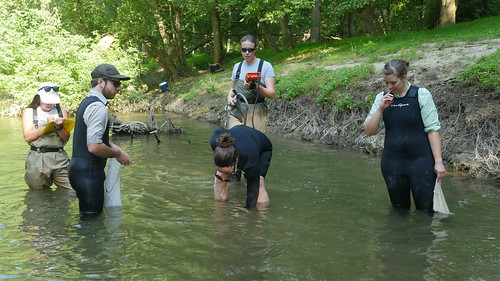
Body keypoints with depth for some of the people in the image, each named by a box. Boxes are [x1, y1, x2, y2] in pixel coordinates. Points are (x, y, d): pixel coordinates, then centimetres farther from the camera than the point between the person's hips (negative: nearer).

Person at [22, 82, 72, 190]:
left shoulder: (62, 111, 11)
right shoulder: (29, 111, 8)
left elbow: (66, 138, 6)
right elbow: (27, 137, -5)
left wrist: (59, 127, -13)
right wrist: (46, 125, -11)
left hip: (59, 157, 1)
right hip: (37, 158, -1)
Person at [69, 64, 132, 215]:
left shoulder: (87, 102, 15)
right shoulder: (98, 107, -18)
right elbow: (94, 147, -26)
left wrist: (111, 146, 14)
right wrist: (118, 154, -11)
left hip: (78, 168, 11)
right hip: (88, 173, -11)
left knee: (87, 218, 18)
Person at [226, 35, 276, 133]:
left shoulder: (265, 66, -1)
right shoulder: (237, 66, 14)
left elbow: (272, 94, -9)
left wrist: (257, 87, -28)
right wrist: (229, 96, 6)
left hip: (257, 112, -3)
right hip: (236, 110, 3)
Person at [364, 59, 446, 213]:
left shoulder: (421, 95, -7)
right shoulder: (382, 98, 4)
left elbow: (433, 129, -8)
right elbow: (369, 131, 1)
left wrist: (438, 161, -13)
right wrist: (381, 109, -13)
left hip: (420, 161, -4)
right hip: (392, 163, 4)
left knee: (426, 210, 0)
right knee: (399, 209, 14)